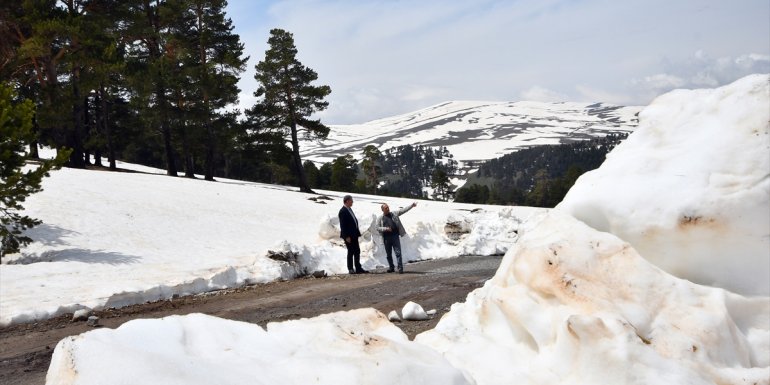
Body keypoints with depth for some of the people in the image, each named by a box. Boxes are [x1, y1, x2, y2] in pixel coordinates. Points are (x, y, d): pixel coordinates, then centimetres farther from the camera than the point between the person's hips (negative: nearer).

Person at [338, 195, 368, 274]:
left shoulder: (349, 209, 15)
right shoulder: (343, 211, -14)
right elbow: (343, 225, -18)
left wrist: (357, 232, 13)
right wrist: (347, 236, -21)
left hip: (354, 235, 9)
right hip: (349, 236, -9)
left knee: (357, 252, 10)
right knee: (351, 252, -2)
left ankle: (358, 268, 15)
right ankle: (351, 269, 7)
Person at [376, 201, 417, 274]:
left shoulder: (394, 214, 10)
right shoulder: (380, 218, 6)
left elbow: (403, 210, 7)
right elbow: (378, 228, 2)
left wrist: (412, 205, -1)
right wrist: (385, 229, -14)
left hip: (395, 236, -1)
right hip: (386, 238, 1)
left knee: (398, 253, -8)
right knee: (388, 254, 9)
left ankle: (400, 268, -7)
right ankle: (391, 268, 24)